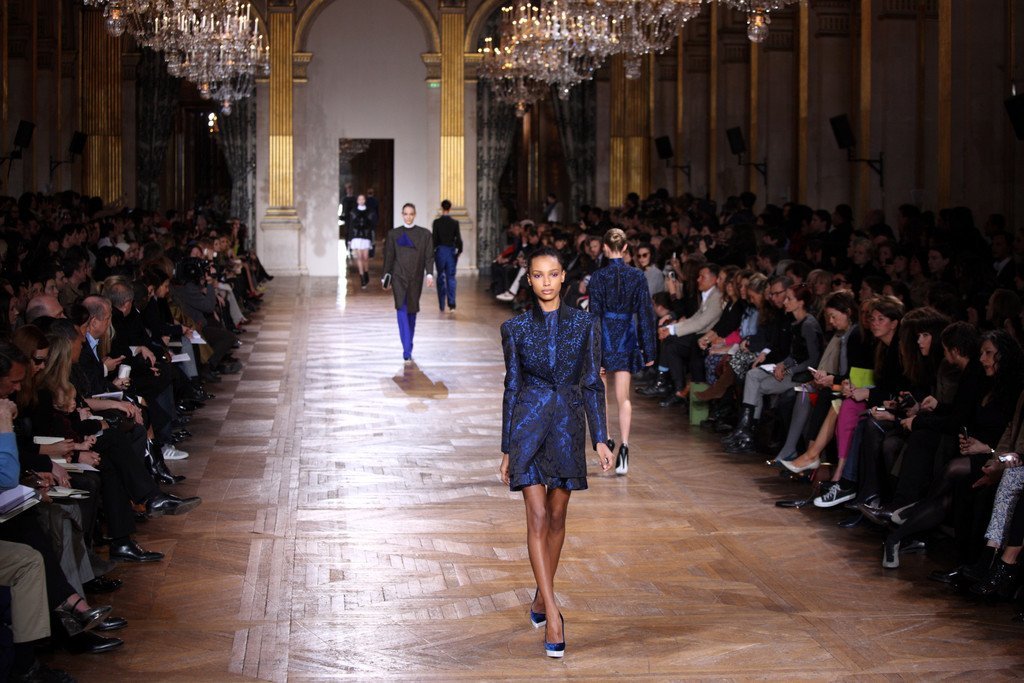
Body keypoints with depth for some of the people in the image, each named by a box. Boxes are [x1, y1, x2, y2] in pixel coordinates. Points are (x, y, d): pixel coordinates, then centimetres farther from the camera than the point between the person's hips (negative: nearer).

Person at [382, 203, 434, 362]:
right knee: (402, 311, -13)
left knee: (412, 312, 10)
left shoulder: (424, 234, 5)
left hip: (416, 278, 1)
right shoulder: (394, 234, 5)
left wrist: (429, 274, -11)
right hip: (399, 277, -1)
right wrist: (386, 277, 7)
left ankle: (408, 347, 26)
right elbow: (389, 257, 8)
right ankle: (407, 350, -19)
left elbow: (428, 257, 2)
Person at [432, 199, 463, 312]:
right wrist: (459, 251, 11)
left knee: (440, 277, 8)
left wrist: (432, 251, 3)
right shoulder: (455, 223, -4)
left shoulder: (436, 222, -7)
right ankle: (451, 303, -7)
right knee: (451, 277, 4)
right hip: (451, 251, 1)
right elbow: (458, 238, -3)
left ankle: (442, 306, 9)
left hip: (440, 251, -1)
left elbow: (434, 238, -7)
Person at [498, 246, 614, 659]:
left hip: (568, 426, 2)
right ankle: (552, 615, -13)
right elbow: (512, 387, 6)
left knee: (557, 517, 10)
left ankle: (542, 595, 30)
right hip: (528, 425, -1)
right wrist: (507, 448, 6)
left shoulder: (585, 324, 3)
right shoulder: (516, 328, 2)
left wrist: (600, 439, -1)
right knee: (537, 517, -10)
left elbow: (593, 384, 5)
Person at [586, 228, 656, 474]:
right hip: (627, 338, 2)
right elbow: (645, 313, -1)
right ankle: (624, 447, -10)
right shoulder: (637, 276, -3)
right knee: (623, 397, 4)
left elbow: (595, 316, -11)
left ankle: (605, 439, 15)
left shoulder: (598, 278, -10)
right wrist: (649, 350, 5)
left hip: (604, 337, -2)